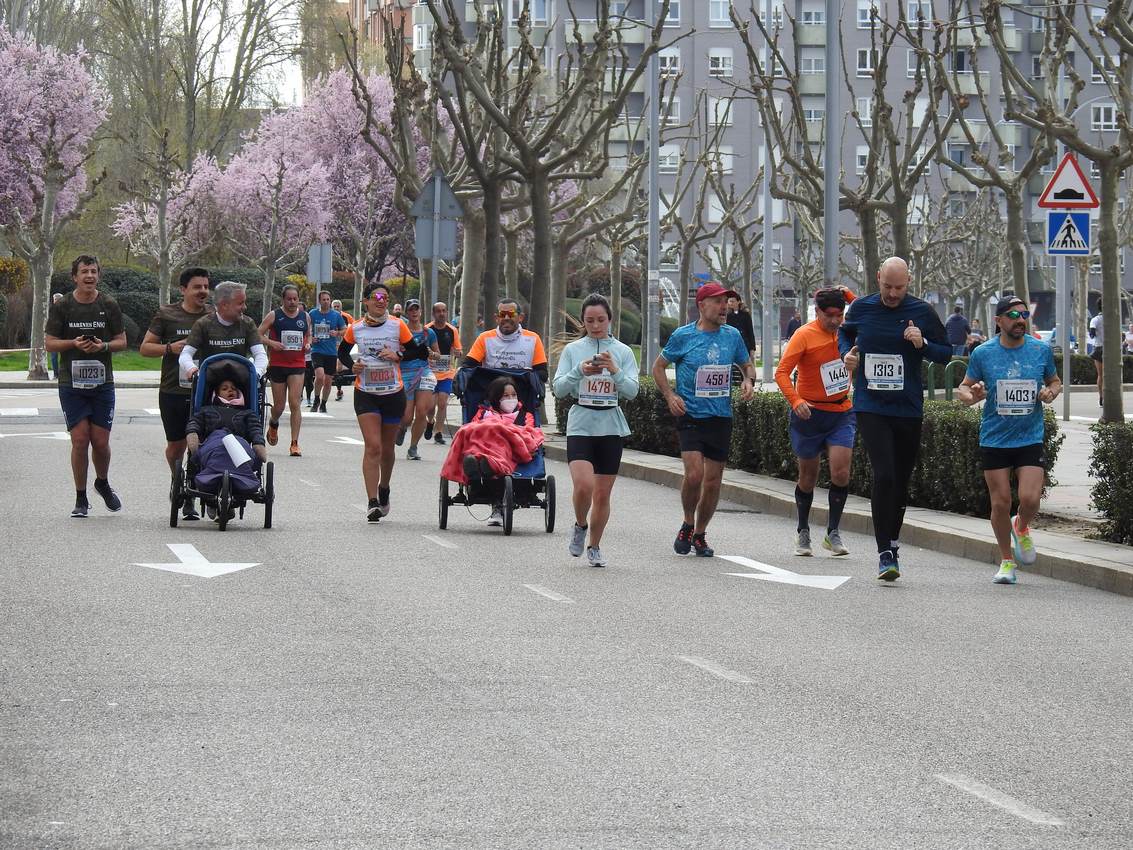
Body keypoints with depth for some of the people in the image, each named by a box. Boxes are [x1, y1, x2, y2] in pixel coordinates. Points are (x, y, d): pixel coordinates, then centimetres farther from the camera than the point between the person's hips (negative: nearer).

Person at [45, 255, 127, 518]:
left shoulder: (109, 306, 5)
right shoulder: (61, 307, 2)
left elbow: (122, 341, 9)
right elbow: (49, 343, 3)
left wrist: (104, 346, -12)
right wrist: (74, 343, -14)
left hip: (102, 383, 1)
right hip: (71, 384, -1)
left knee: (101, 442, -1)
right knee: (80, 440, -6)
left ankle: (103, 483, 29)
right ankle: (81, 499, 6)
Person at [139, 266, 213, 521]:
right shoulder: (167, 315, 4)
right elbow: (144, 348, 6)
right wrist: (170, 348, -11)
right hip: (173, 392, 0)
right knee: (176, 445, 10)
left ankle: (190, 499, -2)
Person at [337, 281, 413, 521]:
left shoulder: (397, 326, -3)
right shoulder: (356, 328, 0)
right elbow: (342, 351, 16)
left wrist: (397, 356, -15)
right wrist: (352, 365, -3)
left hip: (393, 393, 1)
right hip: (365, 393, -1)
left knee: (386, 448, 13)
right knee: (372, 447, -13)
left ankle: (383, 489, 38)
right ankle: (372, 502, -16)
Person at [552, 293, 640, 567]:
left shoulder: (623, 352, 5)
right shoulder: (572, 350, 4)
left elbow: (632, 391, -3)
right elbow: (559, 388, -2)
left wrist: (615, 371, -19)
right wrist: (579, 371, -18)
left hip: (611, 426, 1)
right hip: (580, 424, -1)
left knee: (603, 494, 5)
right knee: (583, 486, -19)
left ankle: (594, 547, 22)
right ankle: (580, 526, 11)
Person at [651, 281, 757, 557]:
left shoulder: (732, 336, 6)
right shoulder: (683, 335, -3)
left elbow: (747, 364, 21)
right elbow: (659, 366, 8)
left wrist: (749, 381, -2)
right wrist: (670, 396, -6)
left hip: (721, 418, 3)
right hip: (690, 417, -3)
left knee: (713, 480, 5)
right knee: (694, 474, -17)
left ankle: (700, 534, 22)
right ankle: (688, 524, 8)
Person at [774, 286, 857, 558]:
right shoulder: (804, 335, -12)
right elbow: (782, 372, -17)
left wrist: (850, 297, -9)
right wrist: (796, 401, -32)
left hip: (842, 413, 3)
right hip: (810, 413, -3)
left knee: (841, 473, -11)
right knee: (808, 477, 9)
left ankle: (833, 533, 2)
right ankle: (803, 532, 27)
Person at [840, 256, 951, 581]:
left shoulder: (922, 312, -1)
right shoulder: (861, 308, 2)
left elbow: (946, 353, 6)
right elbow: (844, 333, 22)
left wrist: (922, 344, -13)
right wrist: (847, 353, 2)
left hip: (909, 409, 1)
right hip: (870, 406, -1)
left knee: (901, 481, 11)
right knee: (883, 475, -16)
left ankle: (892, 542, 29)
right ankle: (885, 553, -13)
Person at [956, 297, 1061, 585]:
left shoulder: (1042, 350, 2)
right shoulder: (983, 353, -2)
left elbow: (1055, 381, 17)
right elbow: (963, 389, 8)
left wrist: (1051, 392, -5)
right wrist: (970, 396, -16)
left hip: (1030, 439, 0)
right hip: (994, 440, 0)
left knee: (1030, 499, -14)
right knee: (1001, 503, 1)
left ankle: (1022, 528, 22)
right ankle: (1007, 560, 20)